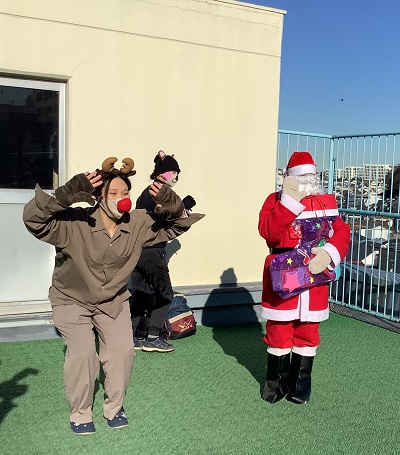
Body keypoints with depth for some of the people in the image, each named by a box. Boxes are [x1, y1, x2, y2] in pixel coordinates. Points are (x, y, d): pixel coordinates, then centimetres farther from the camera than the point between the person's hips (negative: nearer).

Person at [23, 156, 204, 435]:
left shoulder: (138, 223, -15)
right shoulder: (74, 223, -28)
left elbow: (175, 227, -5)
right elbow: (34, 219, -39)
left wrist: (174, 208, -29)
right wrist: (64, 196, -54)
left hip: (114, 300, 4)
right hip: (72, 300, -3)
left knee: (123, 350, -5)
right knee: (83, 353, -16)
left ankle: (114, 407, 20)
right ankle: (80, 414, 9)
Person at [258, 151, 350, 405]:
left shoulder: (327, 201, 9)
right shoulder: (276, 200, -2)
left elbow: (342, 232, 1)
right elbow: (269, 232, -18)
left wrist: (329, 253, -18)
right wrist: (290, 201, -21)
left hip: (316, 278, 3)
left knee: (308, 332, 11)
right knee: (279, 331, 4)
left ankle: (300, 386, 26)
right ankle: (277, 384, 23)